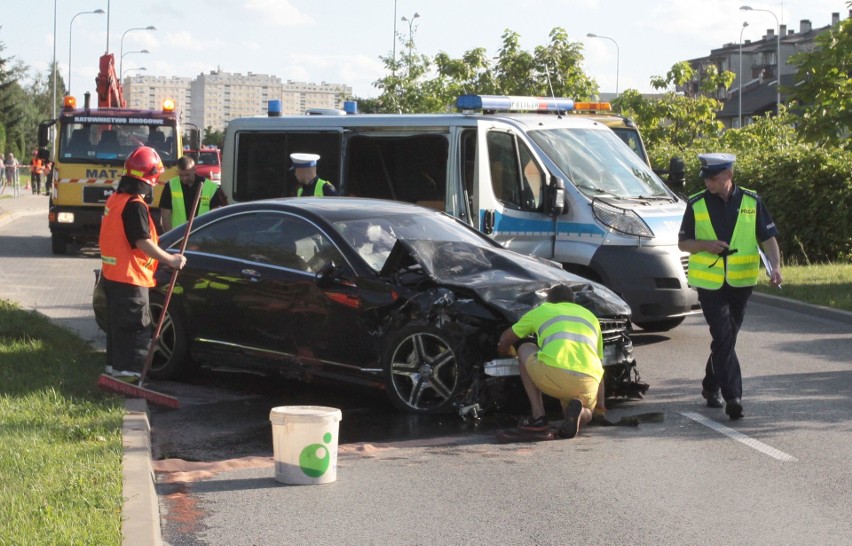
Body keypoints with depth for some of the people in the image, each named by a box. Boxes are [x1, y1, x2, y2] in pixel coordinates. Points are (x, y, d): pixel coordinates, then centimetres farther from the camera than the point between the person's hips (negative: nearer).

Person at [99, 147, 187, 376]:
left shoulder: (116, 198, 9)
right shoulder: (135, 205, -20)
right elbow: (143, 242, -23)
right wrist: (170, 260, -15)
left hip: (112, 273, 10)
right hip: (129, 278, -10)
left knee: (117, 324, 20)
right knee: (136, 328, -3)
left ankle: (114, 365, 29)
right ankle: (128, 371, -1)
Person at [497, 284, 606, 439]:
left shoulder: (542, 310, 25)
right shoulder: (590, 316, 32)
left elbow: (504, 341, 35)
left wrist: (506, 350, 58)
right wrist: (600, 403, 42)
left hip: (553, 374, -3)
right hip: (588, 384, 3)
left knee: (525, 350, 27)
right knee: (585, 415, 35)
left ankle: (538, 415, 16)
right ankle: (577, 411, -5)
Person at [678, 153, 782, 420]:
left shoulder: (751, 202, 1)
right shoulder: (697, 205, 0)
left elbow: (768, 238, 2)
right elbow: (683, 242, 5)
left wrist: (775, 266, -15)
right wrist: (705, 245, -15)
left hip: (741, 283, 2)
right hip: (709, 283, -2)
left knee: (726, 338, 12)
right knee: (724, 339, -12)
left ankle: (711, 386, 31)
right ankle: (732, 397, -15)